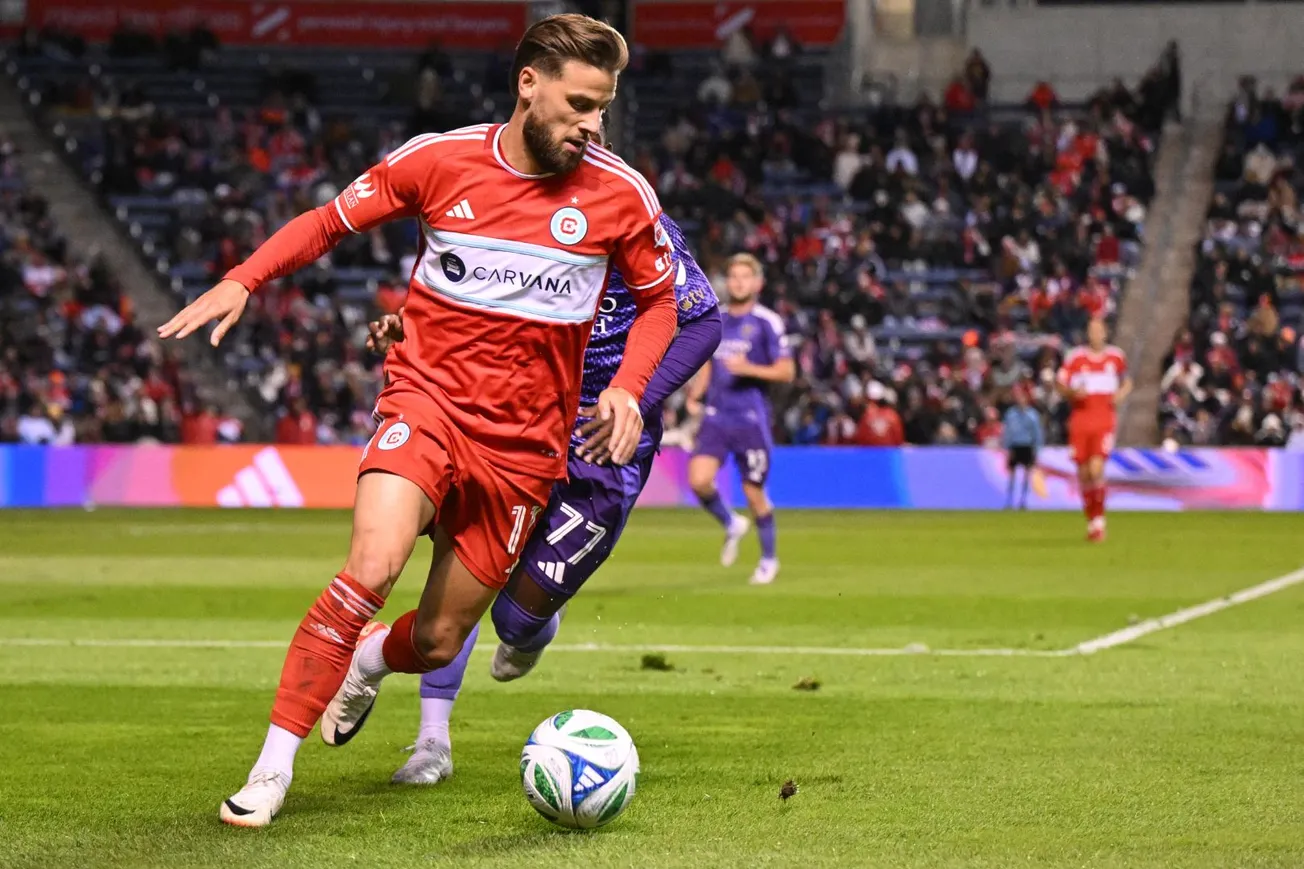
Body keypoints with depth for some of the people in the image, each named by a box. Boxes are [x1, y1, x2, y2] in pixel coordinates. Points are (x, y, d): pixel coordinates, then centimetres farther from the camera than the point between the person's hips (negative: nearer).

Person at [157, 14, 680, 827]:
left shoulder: (622, 196, -4)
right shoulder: (439, 160, -6)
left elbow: (658, 302, 11)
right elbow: (332, 219, 8)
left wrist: (627, 388, -6)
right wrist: (242, 280, -7)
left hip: (525, 440, 2)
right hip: (429, 397, -2)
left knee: (438, 642, 5)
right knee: (372, 567, -28)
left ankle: (371, 661, 44)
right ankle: (274, 765, -16)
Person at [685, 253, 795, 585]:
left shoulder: (767, 322, -5)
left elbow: (787, 371, -6)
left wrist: (749, 369, -20)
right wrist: (694, 396, 7)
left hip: (751, 418, -4)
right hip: (716, 416, 4)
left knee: (754, 492, 1)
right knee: (699, 480, -14)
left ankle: (769, 559, 22)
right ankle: (731, 525, 16)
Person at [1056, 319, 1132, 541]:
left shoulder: (1116, 356, 7)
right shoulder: (1075, 357, 2)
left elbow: (1127, 381, 21)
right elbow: (1061, 386, 5)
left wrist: (1122, 393, -1)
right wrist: (1073, 392, -17)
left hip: (1105, 421, -1)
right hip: (1080, 420, 1)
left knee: (1096, 469, -17)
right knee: (1084, 473, 4)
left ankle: (1099, 520, -3)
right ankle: (1091, 520, 22)